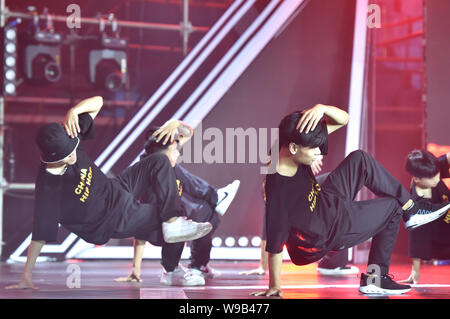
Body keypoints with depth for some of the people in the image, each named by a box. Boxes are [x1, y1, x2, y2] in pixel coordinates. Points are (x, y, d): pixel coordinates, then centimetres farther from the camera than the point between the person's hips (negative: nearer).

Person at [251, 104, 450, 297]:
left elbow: (343, 119, -15)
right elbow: (275, 246, -31)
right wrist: (274, 287, -22)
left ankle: (411, 207, 18)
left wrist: (322, 109, -37)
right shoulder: (277, 192, -41)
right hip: (326, 236, -7)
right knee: (393, 208, 8)